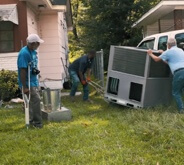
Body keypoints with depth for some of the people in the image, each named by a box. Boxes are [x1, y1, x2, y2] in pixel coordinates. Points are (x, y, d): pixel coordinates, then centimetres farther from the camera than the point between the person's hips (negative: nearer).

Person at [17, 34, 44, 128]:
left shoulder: (33, 51, 8)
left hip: (33, 81, 9)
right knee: (36, 100, -11)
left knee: (33, 101, 14)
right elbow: (22, 70, -24)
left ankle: (32, 121, 26)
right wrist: (24, 87, -24)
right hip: (28, 82, -9)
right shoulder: (24, 53, -21)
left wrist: (36, 70, 6)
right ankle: (37, 122, -3)